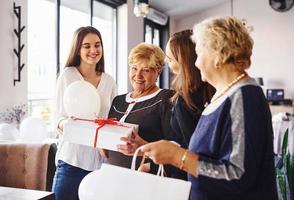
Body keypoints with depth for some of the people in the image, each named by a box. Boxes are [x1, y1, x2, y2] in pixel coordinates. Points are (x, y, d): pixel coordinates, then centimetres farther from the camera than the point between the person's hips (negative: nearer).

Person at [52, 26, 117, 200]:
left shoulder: (109, 81, 8)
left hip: (101, 160, 3)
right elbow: (60, 117, -3)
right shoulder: (68, 76, -2)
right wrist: (66, 124, -24)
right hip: (72, 159, -3)